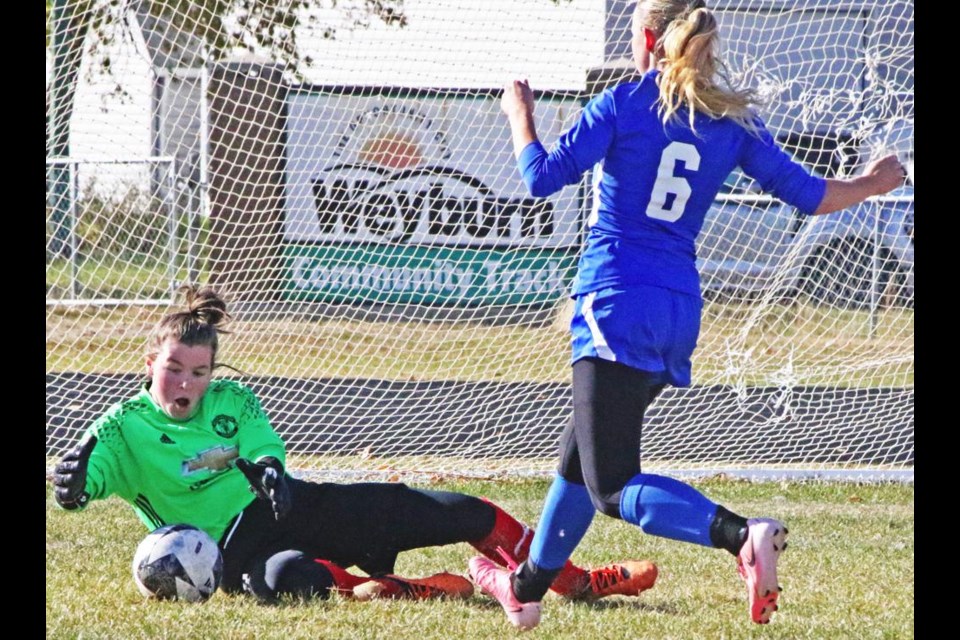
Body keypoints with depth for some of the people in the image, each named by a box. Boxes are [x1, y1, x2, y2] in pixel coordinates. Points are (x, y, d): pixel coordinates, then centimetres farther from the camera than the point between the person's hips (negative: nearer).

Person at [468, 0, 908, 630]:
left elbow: (542, 177, -7)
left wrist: (519, 113, 12)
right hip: (680, 312, 7)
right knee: (579, 453, 25)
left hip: (616, 302, -7)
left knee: (613, 487, -13)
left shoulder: (625, 104, -6)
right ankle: (527, 588, 39)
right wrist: (872, 183, 29)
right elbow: (807, 194, 10)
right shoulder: (734, 119, 7)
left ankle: (741, 536, -37)